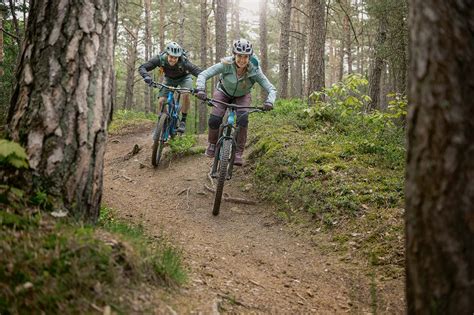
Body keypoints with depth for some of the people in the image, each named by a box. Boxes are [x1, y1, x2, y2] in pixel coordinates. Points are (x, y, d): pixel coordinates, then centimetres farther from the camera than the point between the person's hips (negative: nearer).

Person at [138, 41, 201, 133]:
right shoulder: (160, 59, -33)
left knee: (185, 95, -30)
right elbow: (142, 68, -32)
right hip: (169, 78, 2)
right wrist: (146, 76, -53)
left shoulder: (184, 62, -39)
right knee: (161, 101, -13)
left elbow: (200, 73, -43)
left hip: (184, 77, -2)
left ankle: (183, 121, -13)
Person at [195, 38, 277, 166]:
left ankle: (238, 153, -14)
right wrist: (200, 89, -51)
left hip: (242, 96, 0)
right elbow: (203, 74, -33)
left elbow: (271, 89, -31)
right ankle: (212, 144, 11)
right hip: (223, 92, 0)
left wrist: (269, 101, -52)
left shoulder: (254, 70, -30)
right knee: (214, 119, -20)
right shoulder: (226, 64, -32)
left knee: (243, 119, -27)